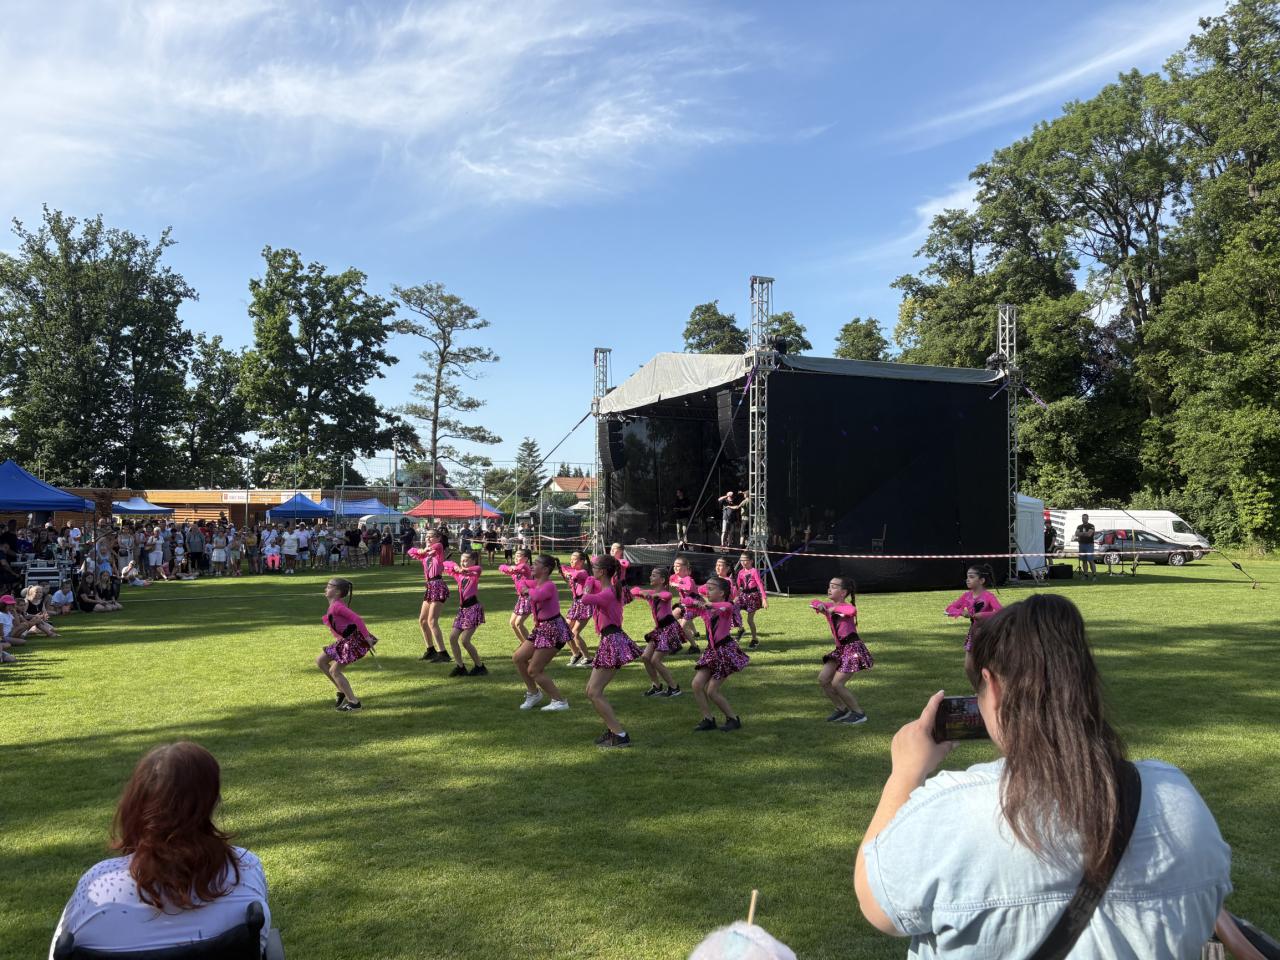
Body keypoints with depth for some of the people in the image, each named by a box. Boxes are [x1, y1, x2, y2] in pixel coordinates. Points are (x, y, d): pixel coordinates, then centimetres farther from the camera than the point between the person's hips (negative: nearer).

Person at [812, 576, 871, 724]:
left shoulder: (846, 606, -16)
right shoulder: (829, 606, 8)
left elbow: (852, 611, -39)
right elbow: (814, 603, 11)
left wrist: (834, 609, -28)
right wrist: (819, 605, -10)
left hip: (853, 648, -9)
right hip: (841, 648, 9)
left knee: (837, 684, -11)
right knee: (822, 679, 4)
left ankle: (859, 714, 4)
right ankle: (842, 710, 19)